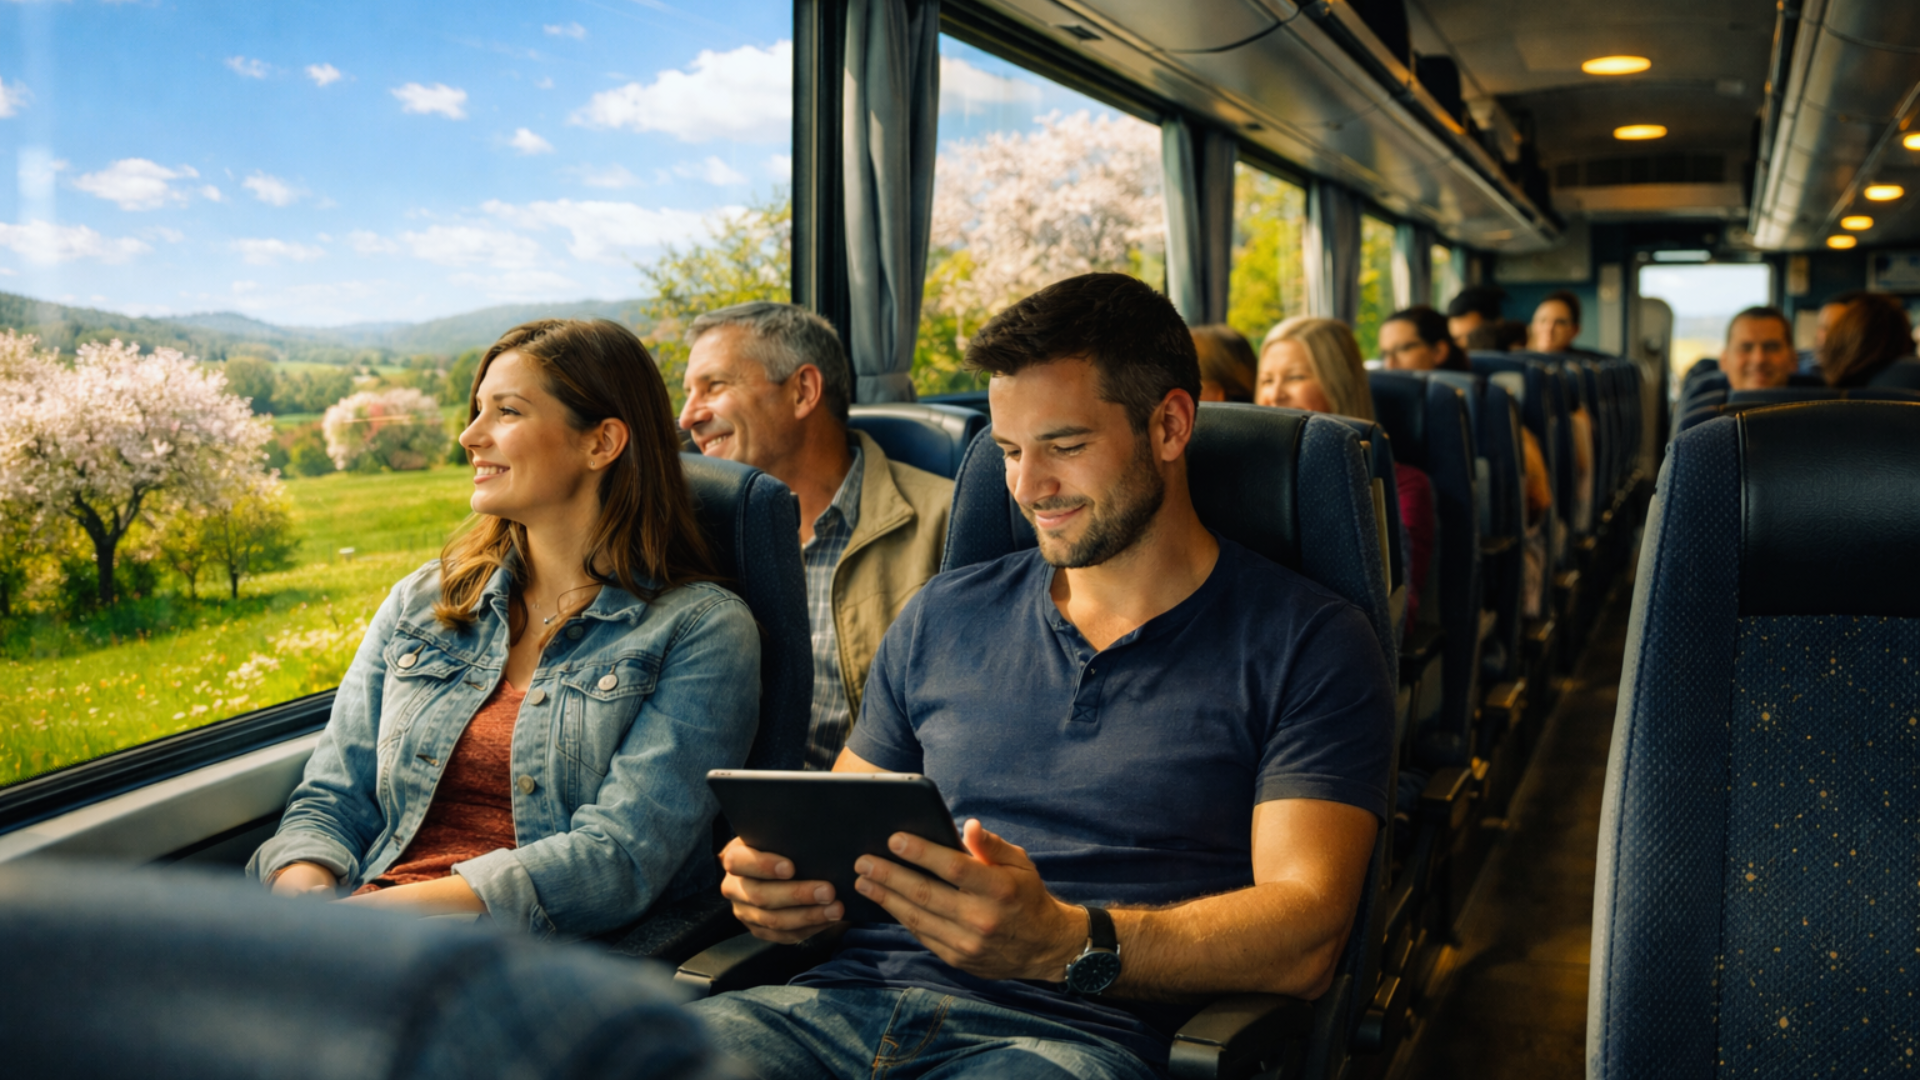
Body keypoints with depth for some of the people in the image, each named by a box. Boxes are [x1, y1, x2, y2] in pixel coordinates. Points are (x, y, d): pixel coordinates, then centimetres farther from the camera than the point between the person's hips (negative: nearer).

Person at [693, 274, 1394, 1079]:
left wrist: (1063, 943, -22)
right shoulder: (943, 617, 19)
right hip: (858, 992, 4)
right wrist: (776, 877, -2)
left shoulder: (1308, 646, 5)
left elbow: (1305, 938, -5)